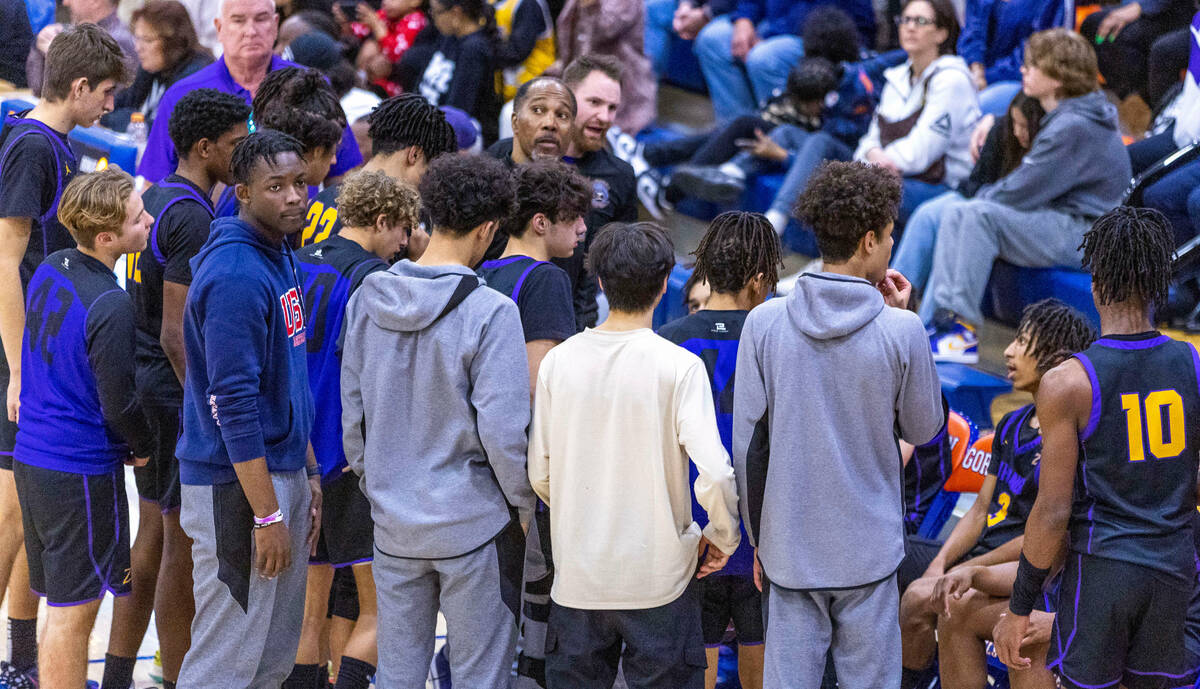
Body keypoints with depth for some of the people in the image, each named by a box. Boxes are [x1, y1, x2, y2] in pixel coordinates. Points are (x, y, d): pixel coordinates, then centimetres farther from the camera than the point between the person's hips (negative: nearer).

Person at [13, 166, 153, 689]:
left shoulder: (48, 271, 3)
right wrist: (143, 446, 4)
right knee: (73, 610, 0)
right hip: (81, 471, -8)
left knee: (62, 602, 18)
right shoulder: (110, 306, -22)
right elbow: (119, 403, -17)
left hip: (31, 456, 8)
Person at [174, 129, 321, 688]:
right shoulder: (235, 275, -19)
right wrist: (267, 515, -22)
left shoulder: (281, 258, 12)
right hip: (237, 485, -10)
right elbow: (234, 405, -23)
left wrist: (309, 475, 18)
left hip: (283, 471, 10)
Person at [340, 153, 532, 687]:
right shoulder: (491, 313, -17)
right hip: (474, 523, -5)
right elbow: (503, 431, -19)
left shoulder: (368, 300, 0)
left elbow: (352, 413, 7)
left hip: (393, 523, 5)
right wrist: (526, 506, -4)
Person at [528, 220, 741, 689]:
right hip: (659, 577, -3)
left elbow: (539, 474, 4)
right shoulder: (679, 367, -12)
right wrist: (722, 539, -1)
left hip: (577, 577, 3)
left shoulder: (558, 362, -1)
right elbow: (714, 474, -19)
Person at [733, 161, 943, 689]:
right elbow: (923, 429, 5)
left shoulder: (764, 323, -4)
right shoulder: (900, 332, -11)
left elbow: (747, 445, -1)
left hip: (789, 548, 2)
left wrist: (758, 541, 11)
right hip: (869, 553, -2)